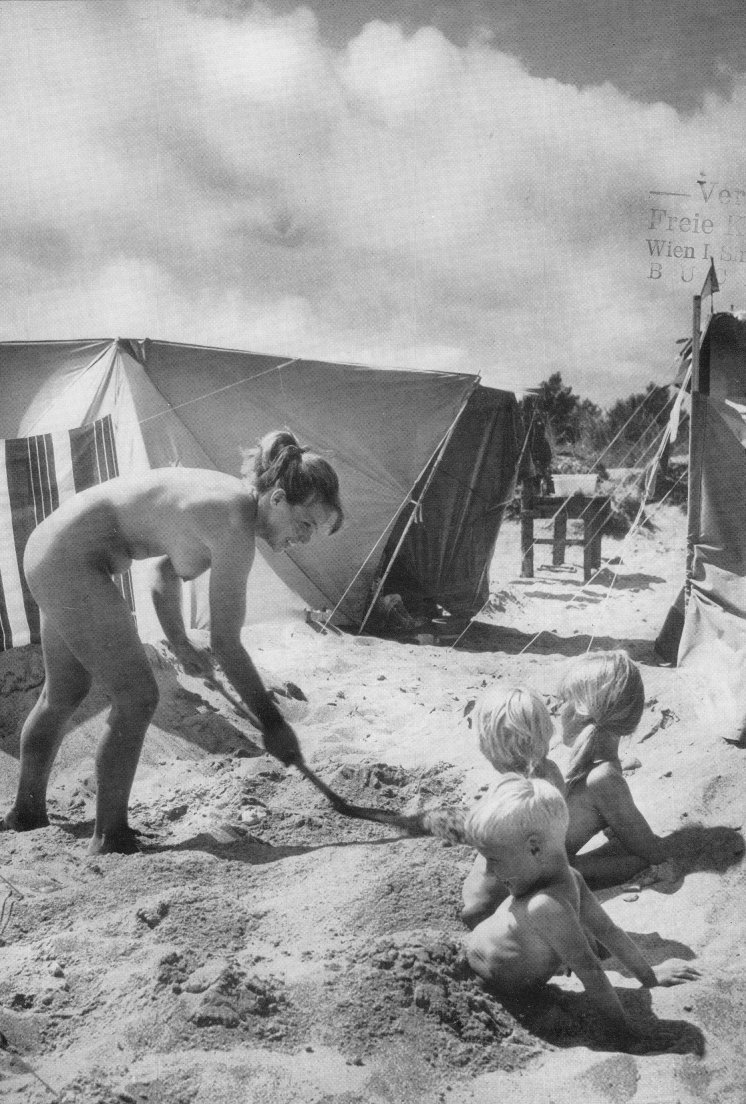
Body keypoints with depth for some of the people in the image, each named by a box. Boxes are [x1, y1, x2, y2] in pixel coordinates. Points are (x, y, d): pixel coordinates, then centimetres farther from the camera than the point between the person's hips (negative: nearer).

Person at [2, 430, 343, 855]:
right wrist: (272, 721, -13)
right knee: (137, 697, -7)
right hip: (70, 560, -10)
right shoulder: (235, 527, -23)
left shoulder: (230, 497, 5)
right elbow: (226, 643, -21)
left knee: (65, 694, 23)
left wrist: (180, 644, 18)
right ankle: (109, 839, 4)